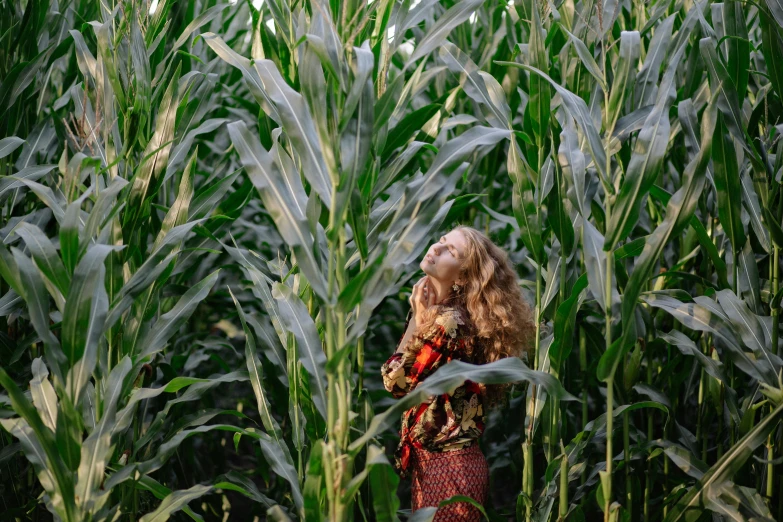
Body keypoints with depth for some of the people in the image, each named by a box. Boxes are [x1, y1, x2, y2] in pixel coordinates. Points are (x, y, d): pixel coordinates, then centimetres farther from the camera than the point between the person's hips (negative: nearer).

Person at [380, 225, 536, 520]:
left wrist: (417, 317, -8)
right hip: (432, 461, 9)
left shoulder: (449, 320, -20)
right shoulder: (438, 311, 9)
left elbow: (395, 380, -13)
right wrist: (422, 316, 7)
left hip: (446, 466, -9)